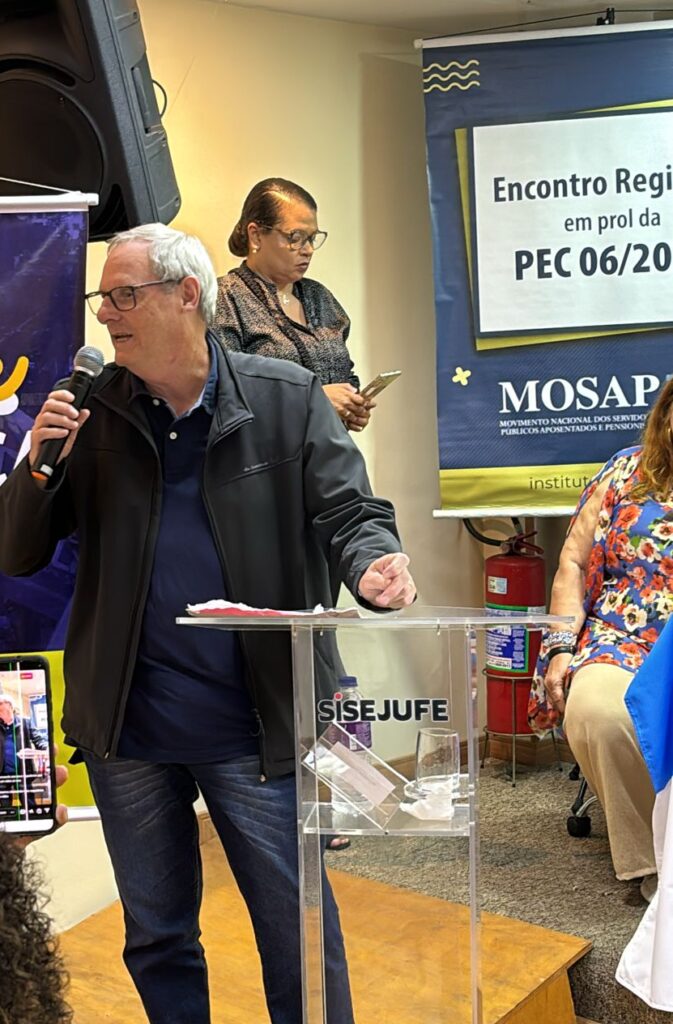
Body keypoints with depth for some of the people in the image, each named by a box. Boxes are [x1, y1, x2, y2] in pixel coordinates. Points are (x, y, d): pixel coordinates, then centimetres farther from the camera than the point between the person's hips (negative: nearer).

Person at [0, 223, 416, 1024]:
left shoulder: (286, 399, -4)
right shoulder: (91, 411, 2)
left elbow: (349, 513, -5)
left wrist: (373, 564, -28)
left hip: (255, 724, -2)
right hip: (124, 725, 3)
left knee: (297, 929, 10)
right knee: (156, 935, 20)